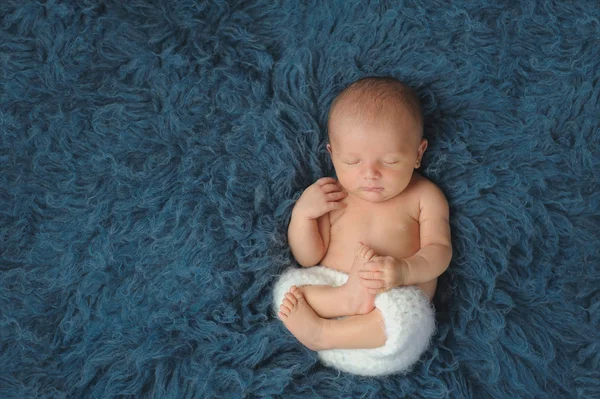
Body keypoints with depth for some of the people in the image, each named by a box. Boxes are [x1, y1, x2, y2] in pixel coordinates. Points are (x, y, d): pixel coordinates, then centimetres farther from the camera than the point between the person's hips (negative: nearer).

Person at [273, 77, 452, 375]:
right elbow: (308, 258, 8)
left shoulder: (424, 196, 5)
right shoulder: (331, 198, 9)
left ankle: (319, 333, -24)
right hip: (328, 293, 2)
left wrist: (404, 270, -25)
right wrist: (302, 213, -10)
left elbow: (439, 250, -3)